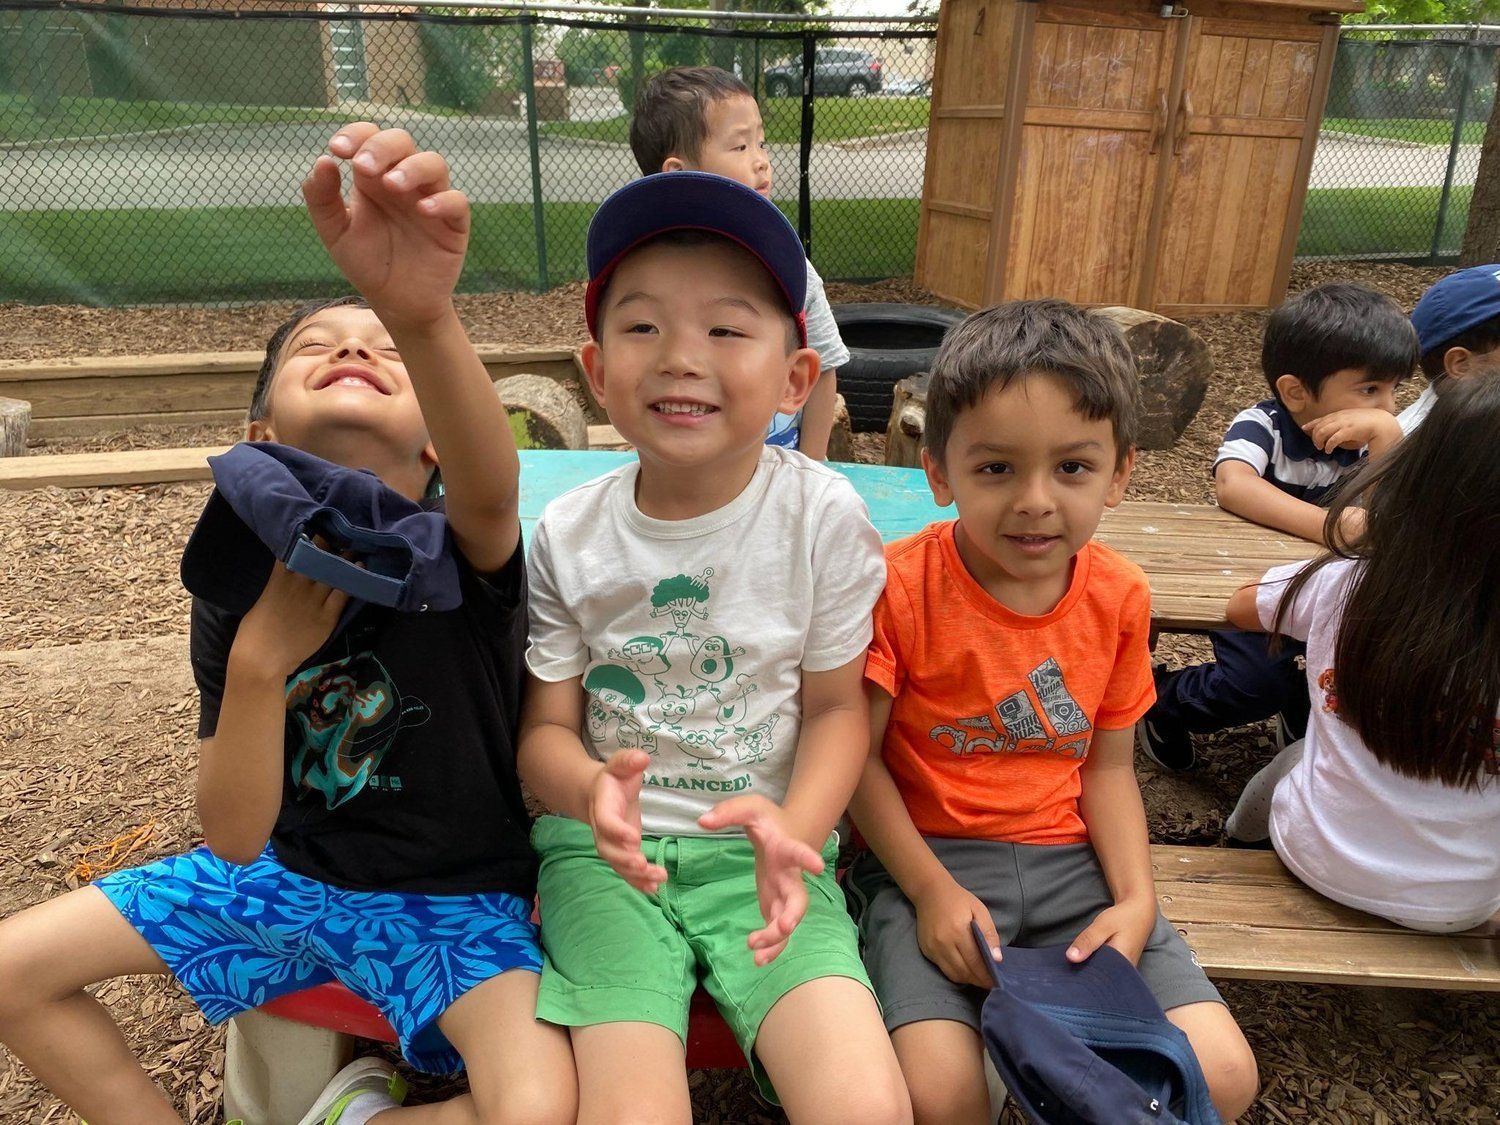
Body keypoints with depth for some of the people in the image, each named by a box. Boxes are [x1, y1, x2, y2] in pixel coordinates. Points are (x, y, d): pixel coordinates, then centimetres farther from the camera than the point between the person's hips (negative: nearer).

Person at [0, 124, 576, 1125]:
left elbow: (491, 485, -48)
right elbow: (235, 838, -11)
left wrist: (426, 317, -68)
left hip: (459, 895, -4)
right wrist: (261, 662, -29)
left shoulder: (463, 549, -20)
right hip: (288, 869, 5)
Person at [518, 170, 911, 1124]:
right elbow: (546, 728, 1)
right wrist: (591, 788, -22)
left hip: (763, 848, 0)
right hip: (608, 849, 1)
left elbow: (837, 705, 0)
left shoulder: (823, 514, -7)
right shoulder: (567, 537, -3)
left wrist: (793, 826, -19)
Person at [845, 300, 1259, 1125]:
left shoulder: (1119, 595, 0)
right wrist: (932, 890, -14)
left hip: (1071, 860, 4)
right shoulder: (900, 586, -14)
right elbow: (859, 755, -9)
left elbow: (1106, 764, 7)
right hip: (928, 857, -3)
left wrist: (1135, 899, -5)